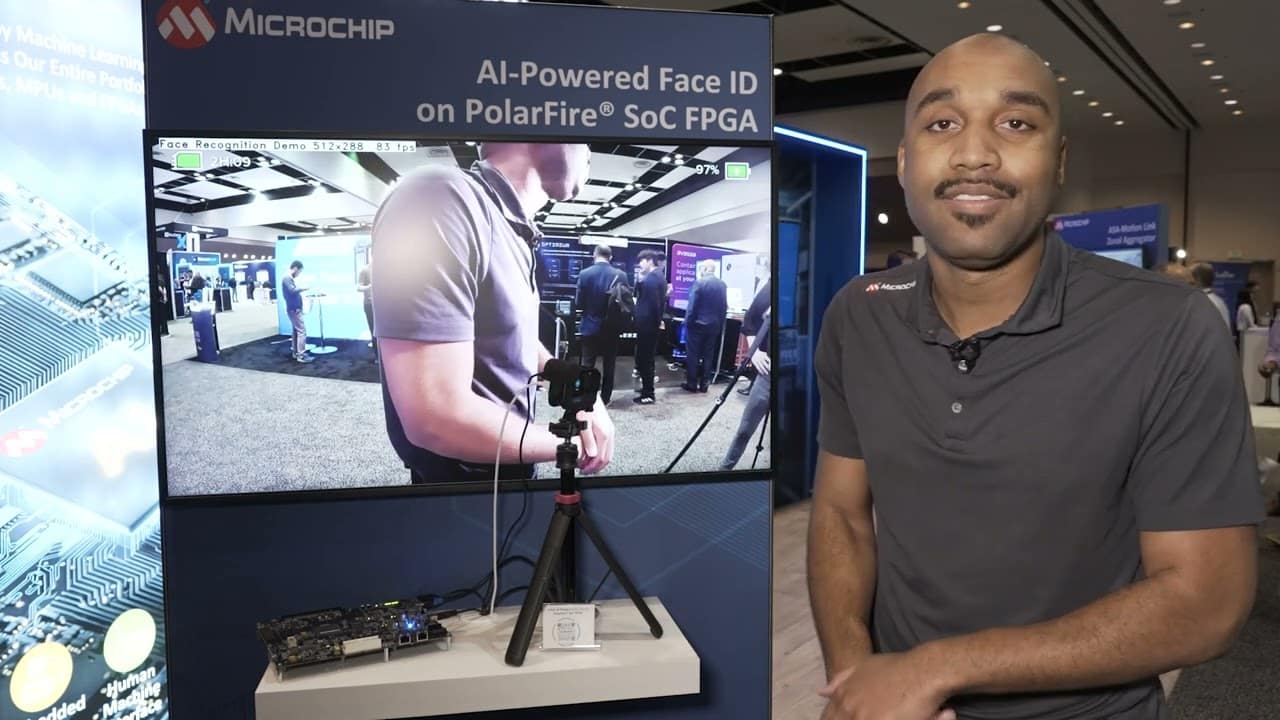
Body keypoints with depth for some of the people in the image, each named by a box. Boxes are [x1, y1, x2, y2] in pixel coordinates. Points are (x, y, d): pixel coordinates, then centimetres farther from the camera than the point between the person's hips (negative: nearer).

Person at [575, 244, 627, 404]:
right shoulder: (620, 275, -9)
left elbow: (578, 303, -6)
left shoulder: (584, 274, -11)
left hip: (590, 326, 0)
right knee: (609, 364, 12)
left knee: (587, 364, 9)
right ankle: (605, 397, 18)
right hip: (611, 327, 1)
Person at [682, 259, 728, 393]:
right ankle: (704, 384, 13)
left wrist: (688, 322, -5)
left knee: (693, 354, 5)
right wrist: (720, 324, 14)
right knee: (708, 355, 11)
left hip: (697, 324, -5)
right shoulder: (723, 285, 2)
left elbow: (692, 306, -14)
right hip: (714, 325, 5)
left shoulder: (700, 283, -15)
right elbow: (724, 307, 6)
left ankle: (692, 383, 8)